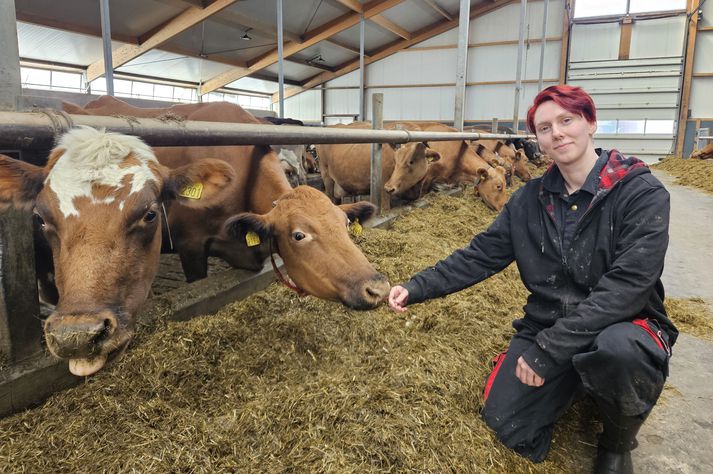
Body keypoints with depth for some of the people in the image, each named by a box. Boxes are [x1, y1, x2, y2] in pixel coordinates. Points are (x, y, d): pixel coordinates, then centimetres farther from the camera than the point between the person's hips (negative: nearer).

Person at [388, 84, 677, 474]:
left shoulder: (641, 193, -14)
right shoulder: (530, 199, 0)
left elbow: (627, 285, -24)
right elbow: (479, 256, -2)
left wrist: (550, 349, -28)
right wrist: (417, 288, -15)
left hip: (623, 325, -3)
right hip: (546, 325, 4)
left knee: (618, 349, -38)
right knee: (506, 424, -9)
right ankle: (573, 382, 22)